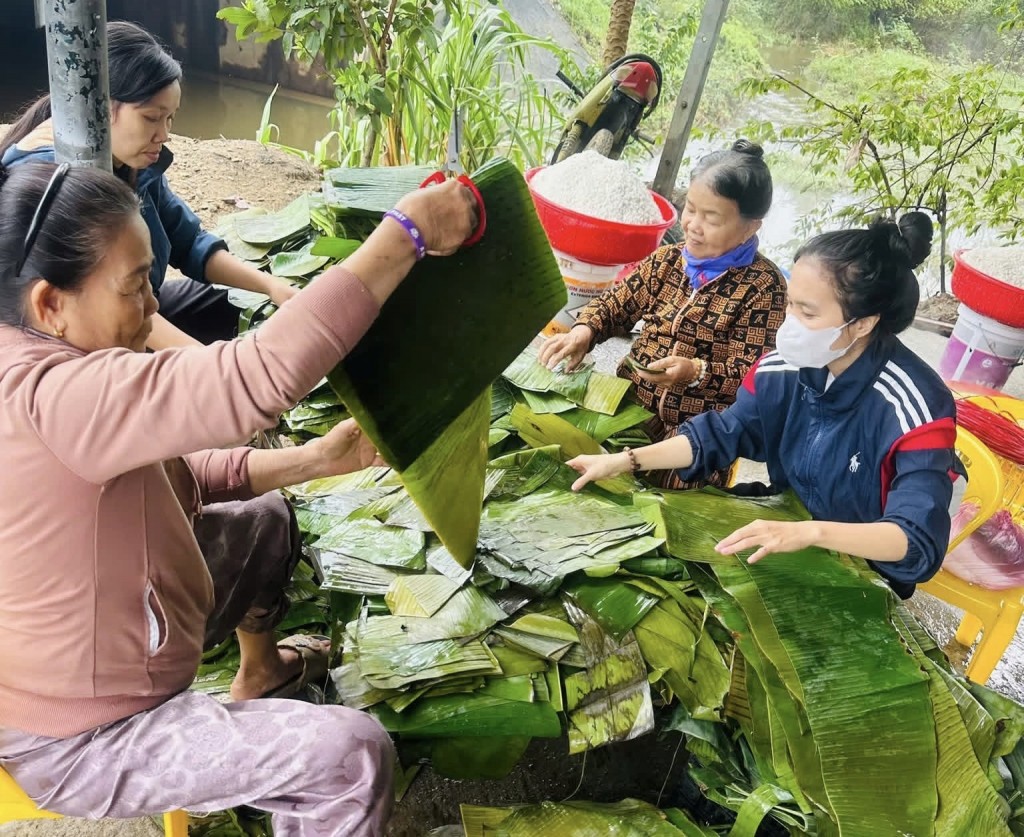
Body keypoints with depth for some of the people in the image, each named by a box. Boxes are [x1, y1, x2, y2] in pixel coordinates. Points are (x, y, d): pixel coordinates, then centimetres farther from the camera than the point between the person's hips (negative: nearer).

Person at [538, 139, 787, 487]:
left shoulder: (764, 285, -7)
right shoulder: (667, 260, 9)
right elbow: (618, 301, 15)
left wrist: (697, 372, -25)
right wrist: (584, 330, -6)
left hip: (703, 431, -4)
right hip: (632, 403, 5)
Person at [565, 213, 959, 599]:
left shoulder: (916, 408, -27)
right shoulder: (786, 367, -11)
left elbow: (921, 541, -34)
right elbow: (720, 434, 1)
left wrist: (813, 531, -49)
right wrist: (624, 461, -8)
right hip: (785, 545, 5)